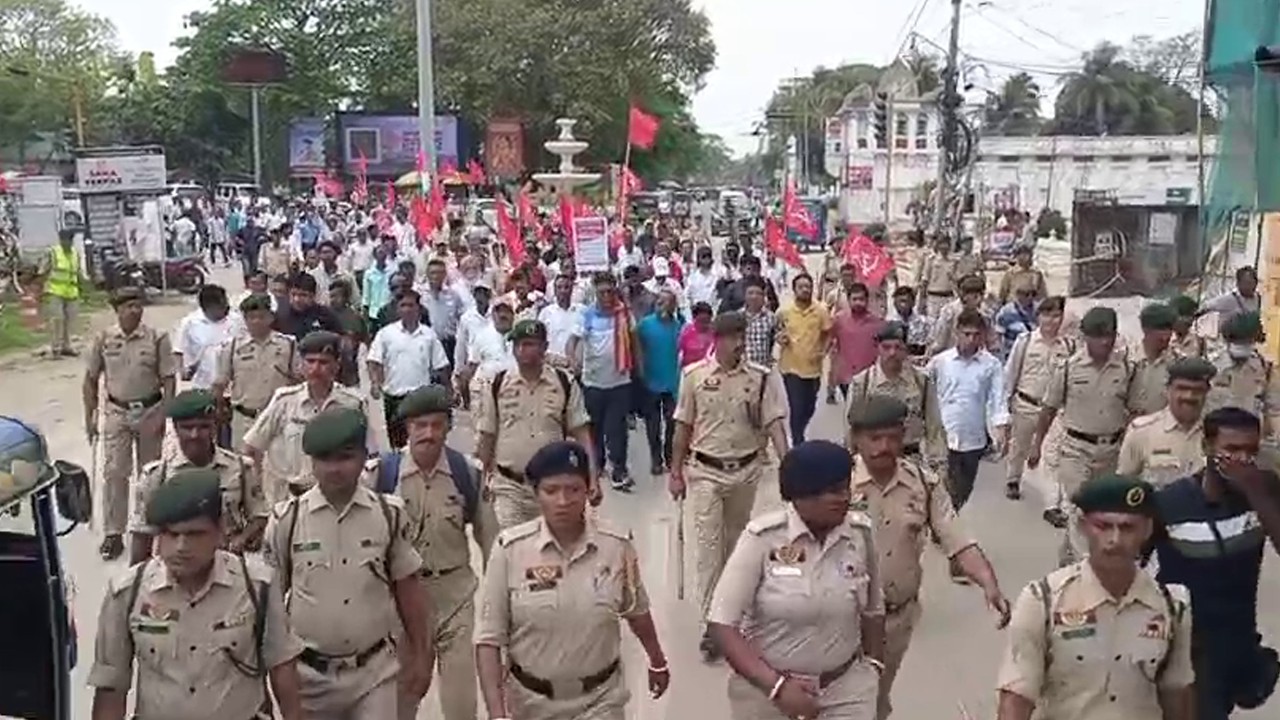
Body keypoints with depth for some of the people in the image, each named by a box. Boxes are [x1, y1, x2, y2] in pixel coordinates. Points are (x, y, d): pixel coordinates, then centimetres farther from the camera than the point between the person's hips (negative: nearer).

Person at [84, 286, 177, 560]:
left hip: (149, 411, -1)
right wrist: (90, 417, 4)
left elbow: (168, 380, -5)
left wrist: (162, 415, -11)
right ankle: (113, 533, 5)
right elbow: (91, 380, 6)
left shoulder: (157, 338, -7)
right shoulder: (103, 339, -2)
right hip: (116, 412, 1)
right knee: (114, 472, -2)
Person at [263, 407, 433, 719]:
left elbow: (407, 586, 5)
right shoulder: (287, 519, -7)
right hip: (308, 673, 0)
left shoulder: (389, 514, -5)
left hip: (374, 671, 0)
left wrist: (421, 654, 7)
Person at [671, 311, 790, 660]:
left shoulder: (762, 378, -6)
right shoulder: (694, 375, -6)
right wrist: (675, 472, 3)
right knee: (709, 543, -5)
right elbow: (683, 427, 2)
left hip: (746, 471, 2)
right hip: (705, 471, -1)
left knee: (735, 541, 17)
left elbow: (774, 422, -10)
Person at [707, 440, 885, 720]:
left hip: (847, 687, 2)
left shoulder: (860, 532, -7)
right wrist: (775, 685, -23)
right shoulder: (763, 537, -17)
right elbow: (721, 623, -18)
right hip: (766, 688, -2)